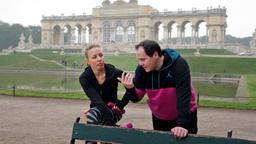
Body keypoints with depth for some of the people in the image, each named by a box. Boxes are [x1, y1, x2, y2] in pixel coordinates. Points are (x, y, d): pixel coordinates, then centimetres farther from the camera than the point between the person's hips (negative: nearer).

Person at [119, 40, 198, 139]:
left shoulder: (178, 65, -25)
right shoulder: (141, 69, -14)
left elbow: (183, 95, -33)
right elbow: (136, 98, -10)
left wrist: (183, 124, -42)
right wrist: (130, 88, -32)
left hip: (184, 115, -4)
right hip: (159, 118, 4)